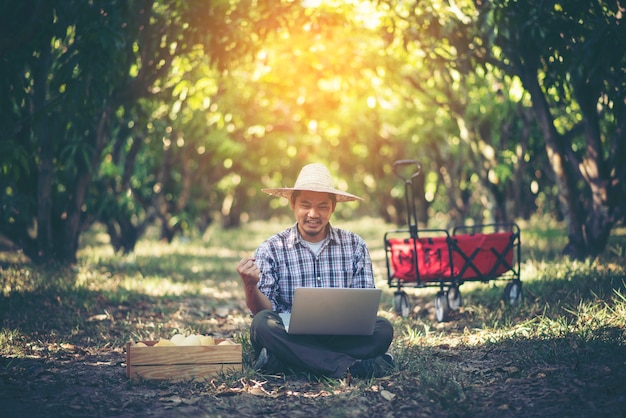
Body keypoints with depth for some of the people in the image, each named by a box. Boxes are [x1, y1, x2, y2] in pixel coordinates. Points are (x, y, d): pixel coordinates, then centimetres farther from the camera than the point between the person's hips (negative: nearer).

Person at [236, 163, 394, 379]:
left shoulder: (355, 245, 7)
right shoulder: (271, 249, 3)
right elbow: (264, 310, -3)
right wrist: (250, 286, -24)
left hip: (342, 336, 2)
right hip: (292, 339, -1)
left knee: (383, 329, -27)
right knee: (263, 323, -32)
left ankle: (280, 363, -27)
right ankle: (348, 366, -31)